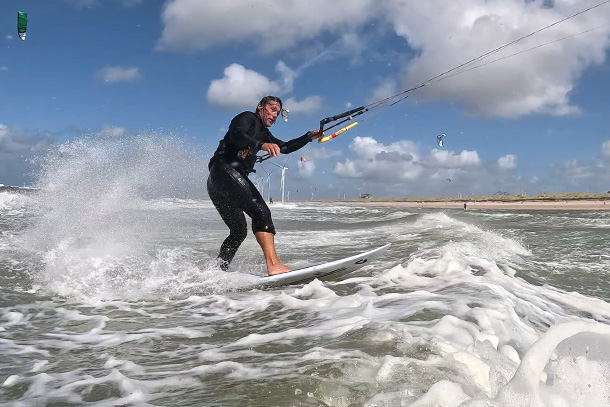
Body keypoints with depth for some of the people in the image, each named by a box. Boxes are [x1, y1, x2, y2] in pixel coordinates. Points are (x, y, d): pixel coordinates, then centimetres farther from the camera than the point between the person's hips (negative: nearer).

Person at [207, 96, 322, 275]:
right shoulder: (248, 117, 3)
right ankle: (274, 266, -36)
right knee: (260, 211, -24)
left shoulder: (263, 133, 29)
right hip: (224, 170, -10)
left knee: (239, 231, 15)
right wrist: (262, 145, -33)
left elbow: (285, 147, 32)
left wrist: (310, 136, 23)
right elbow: (236, 136, -17)